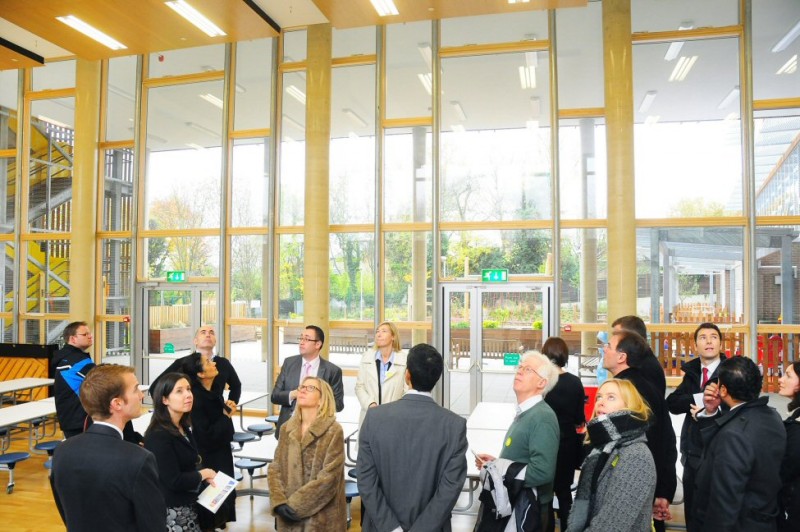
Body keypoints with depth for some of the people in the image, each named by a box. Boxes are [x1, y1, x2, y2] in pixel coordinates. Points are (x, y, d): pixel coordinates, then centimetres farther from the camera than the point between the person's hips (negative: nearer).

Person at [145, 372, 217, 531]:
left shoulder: (183, 427, 4)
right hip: (172, 511, -8)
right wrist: (203, 474, -10)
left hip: (188, 505, 8)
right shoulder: (158, 435, -23)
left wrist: (205, 476, -2)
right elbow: (174, 481, -25)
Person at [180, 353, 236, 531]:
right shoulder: (196, 399, -23)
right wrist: (226, 416, -18)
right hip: (208, 463, -8)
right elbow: (206, 437, -26)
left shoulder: (213, 394, 3)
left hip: (220, 459, 8)